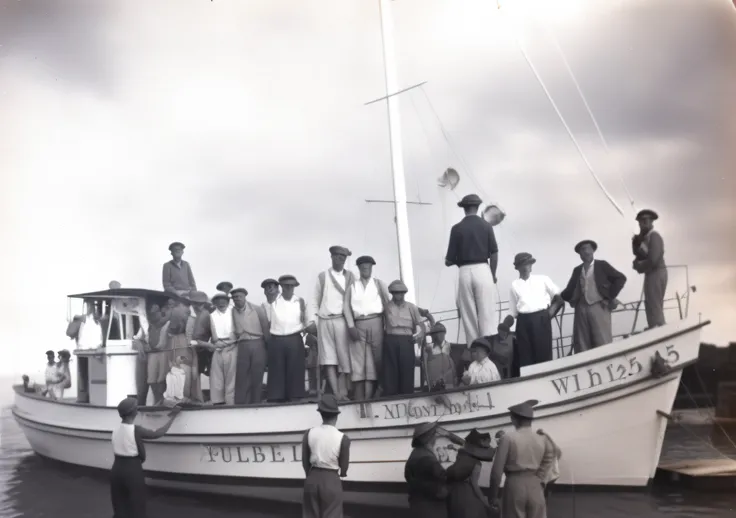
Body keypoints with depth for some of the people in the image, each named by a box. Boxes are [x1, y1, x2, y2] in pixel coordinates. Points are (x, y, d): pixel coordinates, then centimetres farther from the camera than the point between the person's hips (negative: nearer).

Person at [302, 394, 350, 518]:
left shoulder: (309, 434, -4)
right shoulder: (342, 438, -12)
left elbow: (305, 462, 3)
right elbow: (344, 468, -3)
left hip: (312, 479, 3)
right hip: (331, 480, -3)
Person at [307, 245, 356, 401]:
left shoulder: (350, 276, 10)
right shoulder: (322, 277, 12)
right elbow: (315, 301, 12)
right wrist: (312, 321, 2)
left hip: (342, 321, 0)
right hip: (324, 321, 1)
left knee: (343, 359, -6)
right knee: (329, 359, -6)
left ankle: (343, 393, -6)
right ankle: (336, 394, -8)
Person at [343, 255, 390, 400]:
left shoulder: (379, 284, 12)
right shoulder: (352, 287, 14)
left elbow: (387, 304, 5)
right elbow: (346, 306, 5)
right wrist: (351, 326, -7)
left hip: (375, 323, 0)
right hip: (358, 325, 0)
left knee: (376, 359, -4)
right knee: (358, 360, -5)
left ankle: (369, 396, -1)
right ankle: (359, 398, -6)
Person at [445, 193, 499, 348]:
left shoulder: (457, 228, -1)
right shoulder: (486, 225, 0)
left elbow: (450, 260, 0)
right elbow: (494, 253, -1)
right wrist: (493, 274, 11)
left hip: (465, 272, 0)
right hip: (483, 270, 0)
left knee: (468, 315, 7)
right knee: (487, 313, 3)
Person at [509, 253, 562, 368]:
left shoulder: (543, 279, 8)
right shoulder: (514, 285, 10)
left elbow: (558, 295, 14)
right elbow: (513, 311, 12)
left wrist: (552, 310, 10)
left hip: (541, 318, -1)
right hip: (523, 321, 1)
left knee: (544, 352, -2)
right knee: (525, 354, 0)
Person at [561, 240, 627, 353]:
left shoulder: (602, 265, 6)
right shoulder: (577, 270, 17)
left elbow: (620, 278, 0)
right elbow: (570, 288, 13)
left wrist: (610, 297, -4)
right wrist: (559, 298, -4)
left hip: (599, 307, -4)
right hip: (581, 309, 4)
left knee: (603, 342, -7)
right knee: (582, 345, 1)